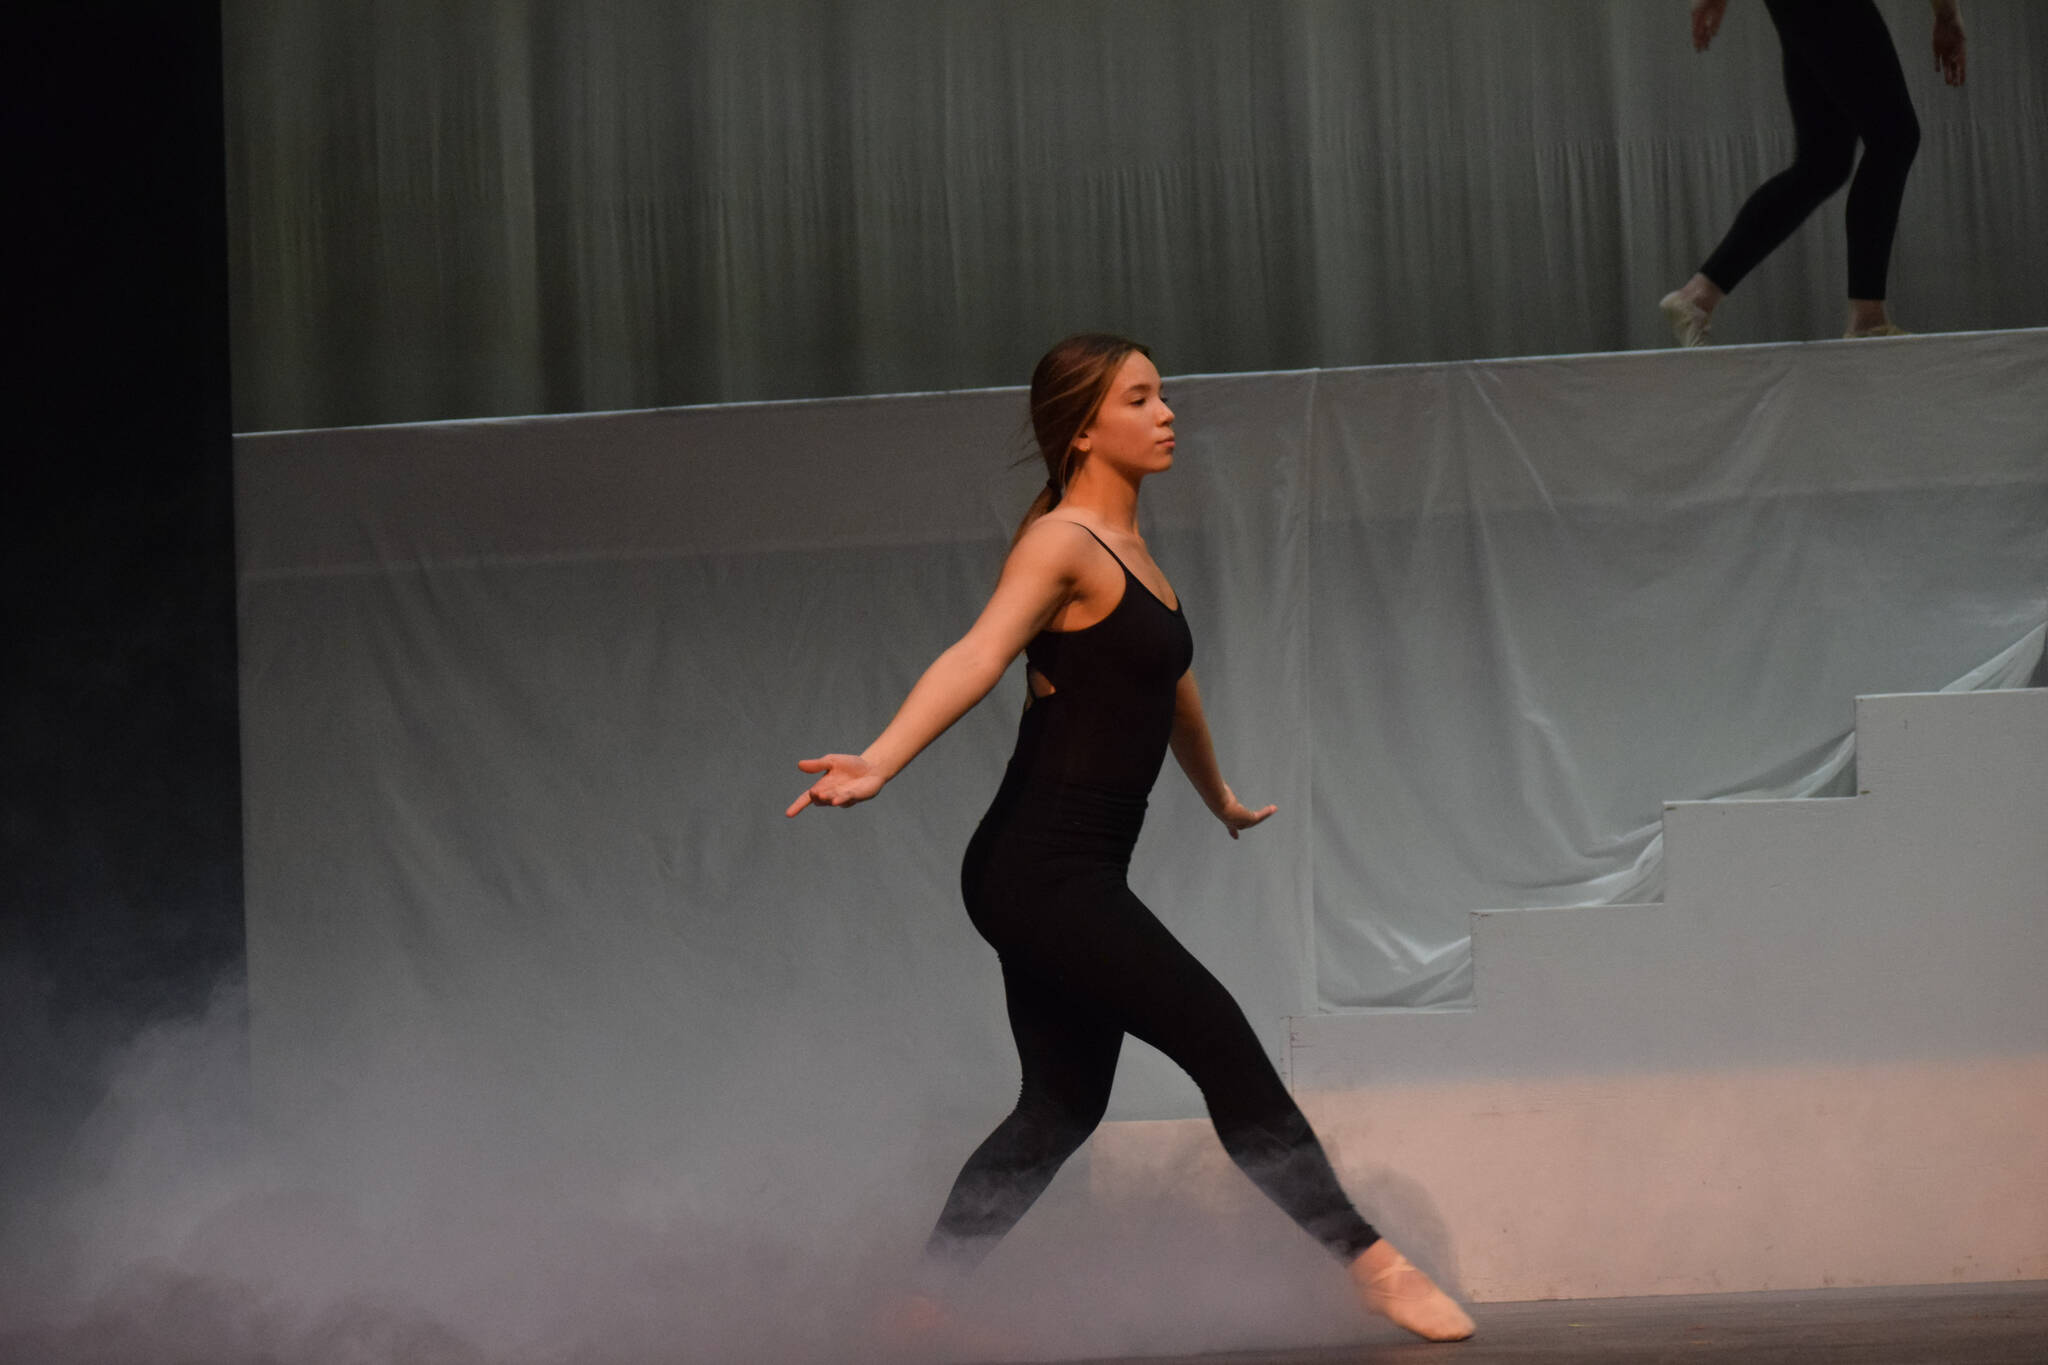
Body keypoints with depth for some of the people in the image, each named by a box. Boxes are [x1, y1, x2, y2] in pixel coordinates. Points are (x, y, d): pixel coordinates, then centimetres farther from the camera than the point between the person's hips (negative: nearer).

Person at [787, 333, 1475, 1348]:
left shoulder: (1131, 554, 17)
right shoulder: (1062, 543, -11)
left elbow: (1172, 686, 34)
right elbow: (977, 657, -28)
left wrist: (1220, 799, 48)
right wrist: (879, 762, -43)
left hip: (1073, 882, 10)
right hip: (1039, 871, -10)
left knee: (1061, 1110, 13)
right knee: (1219, 1042, -11)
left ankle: (922, 1304, 20)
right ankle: (1368, 1263, -7)